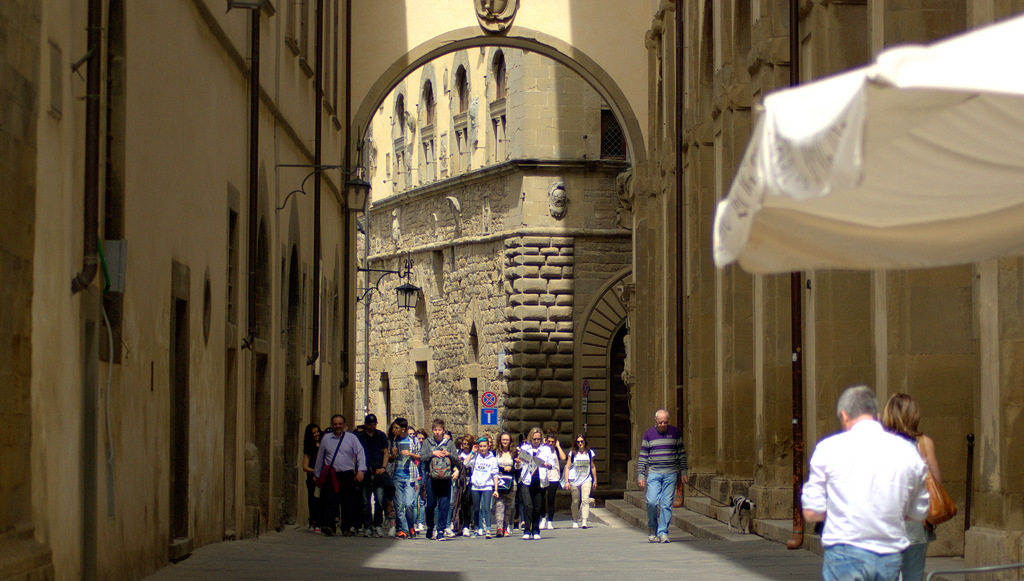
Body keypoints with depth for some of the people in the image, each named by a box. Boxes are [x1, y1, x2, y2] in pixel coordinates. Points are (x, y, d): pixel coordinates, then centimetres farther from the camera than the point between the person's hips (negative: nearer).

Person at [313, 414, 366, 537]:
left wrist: (361, 471, -12)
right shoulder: (326, 439, 14)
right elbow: (320, 458, 21)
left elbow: (360, 455, 1)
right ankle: (328, 526, -20)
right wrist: (317, 475, 22)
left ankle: (347, 528, 10)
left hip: (347, 475, -1)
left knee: (348, 503, 0)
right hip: (331, 475, 1)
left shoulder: (352, 438, 8)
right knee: (330, 500, -13)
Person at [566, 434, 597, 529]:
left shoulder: (590, 453, 9)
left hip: (586, 480, 0)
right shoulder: (572, 454, 5)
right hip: (574, 481, 0)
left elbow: (593, 467, 18)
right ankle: (575, 521, 21)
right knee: (575, 502, 6)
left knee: (585, 500, -15)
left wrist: (595, 480, 19)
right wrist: (567, 481, -2)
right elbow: (567, 467, 5)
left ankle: (584, 521, -21)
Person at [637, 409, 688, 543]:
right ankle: (652, 529, 10)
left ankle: (663, 532, 2)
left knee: (667, 504, -3)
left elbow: (681, 453, 12)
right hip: (653, 474, 0)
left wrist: (683, 472, 7)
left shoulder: (675, 432, 7)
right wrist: (640, 475, 3)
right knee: (652, 502, -10)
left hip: (670, 473, 0)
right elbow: (642, 457, 8)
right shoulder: (649, 434, 6)